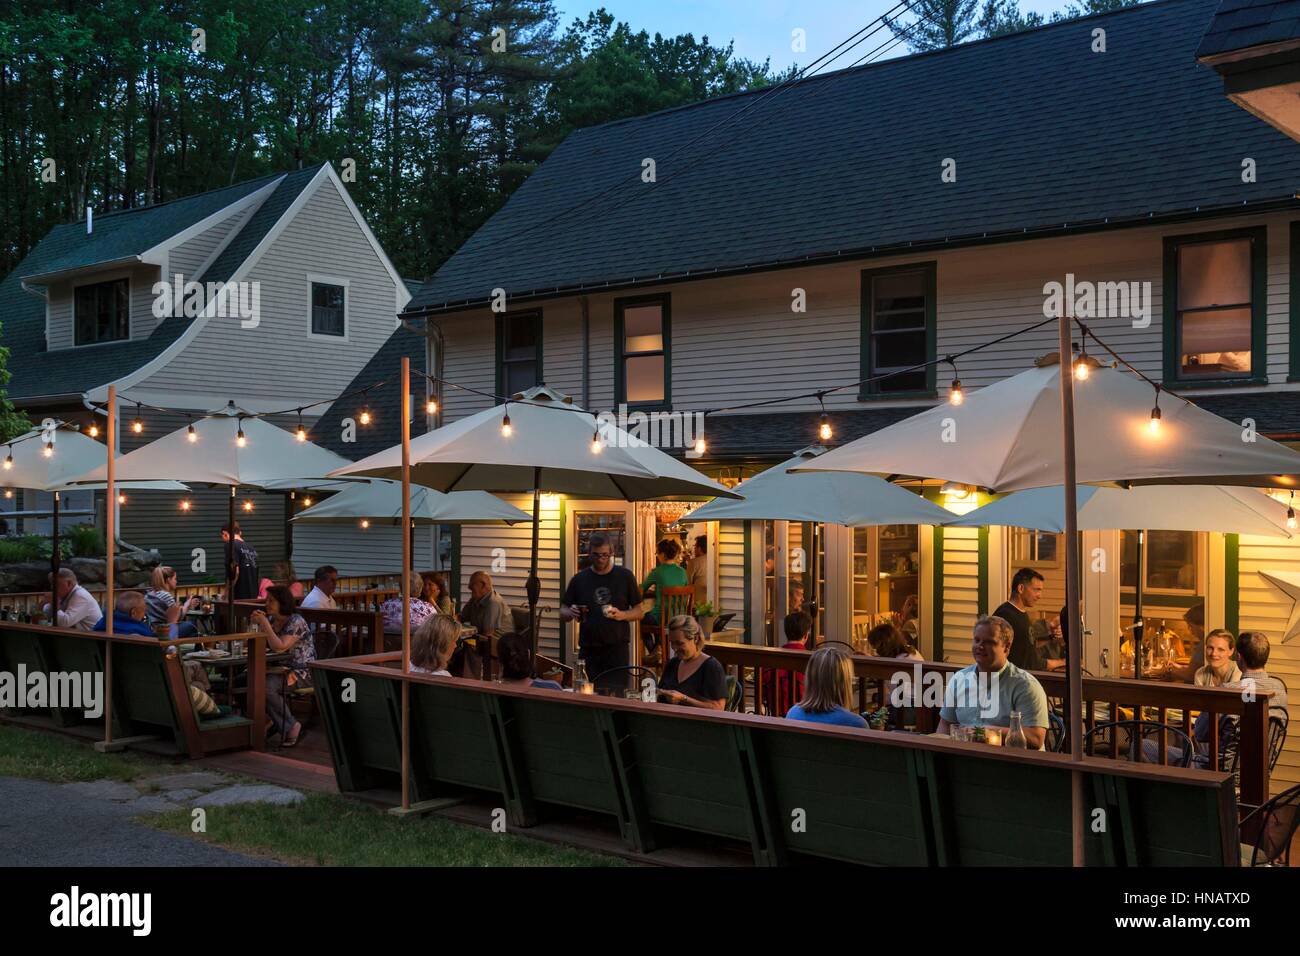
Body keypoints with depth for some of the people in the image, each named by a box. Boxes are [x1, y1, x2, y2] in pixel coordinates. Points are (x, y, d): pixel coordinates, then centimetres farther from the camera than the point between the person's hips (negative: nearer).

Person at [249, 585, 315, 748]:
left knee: (266, 686, -31)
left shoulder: (296, 622, -14)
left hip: (301, 672, -8)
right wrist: (257, 624, -6)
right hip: (281, 668, 8)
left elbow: (279, 647, -27)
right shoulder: (271, 620, 9)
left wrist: (264, 623, -23)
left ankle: (291, 727, -17)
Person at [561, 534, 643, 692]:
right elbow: (563, 611, 13)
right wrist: (571, 613, -11)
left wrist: (621, 615, -15)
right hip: (588, 649, 2)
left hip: (617, 648, -2)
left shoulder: (625, 576, 4)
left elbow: (640, 612, 6)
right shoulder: (579, 579, 8)